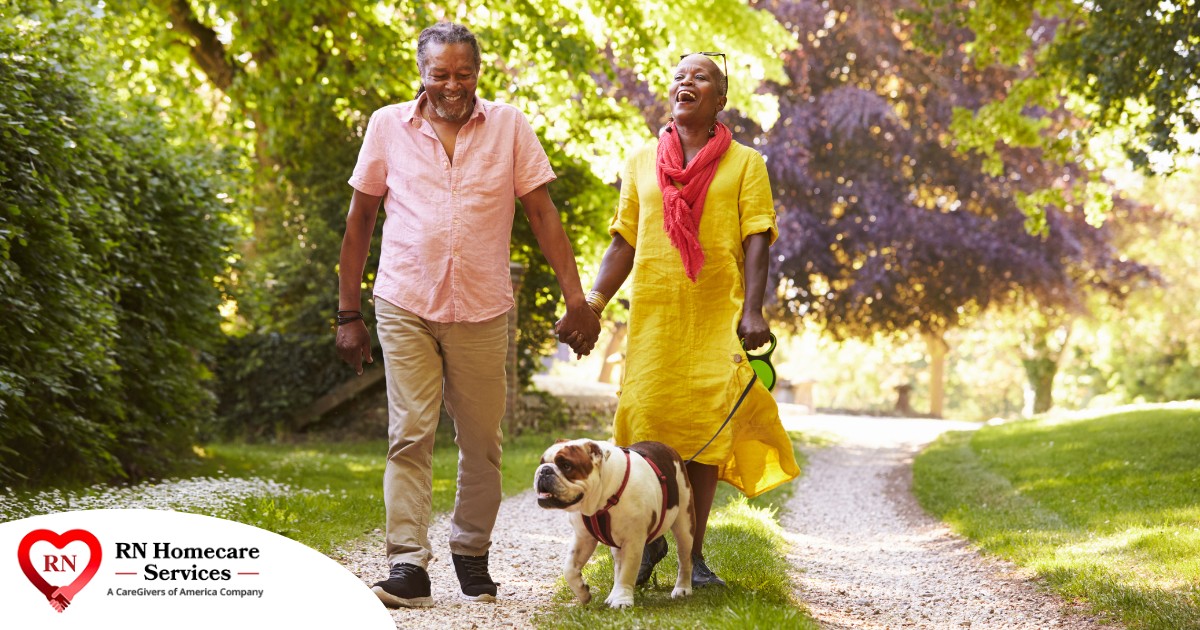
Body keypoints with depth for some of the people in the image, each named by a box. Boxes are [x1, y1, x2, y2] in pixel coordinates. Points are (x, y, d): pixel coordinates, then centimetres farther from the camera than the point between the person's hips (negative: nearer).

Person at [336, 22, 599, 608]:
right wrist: (348, 312, 6)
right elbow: (360, 219, 9)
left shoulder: (509, 126, 4)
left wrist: (576, 300, -4)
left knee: (481, 442, 7)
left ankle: (472, 553, 23)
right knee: (409, 435, -8)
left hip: (482, 311, 1)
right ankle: (408, 565, -8)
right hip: (405, 306, -1)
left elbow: (543, 214, 4)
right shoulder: (388, 126, 3)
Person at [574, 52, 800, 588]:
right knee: (646, 422, -5)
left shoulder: (744, 163, 7)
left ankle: (695, 552, 7)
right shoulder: (642, 162, 14)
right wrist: (593, 301, 1)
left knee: (707, 427, -3)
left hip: (718, 317, -1)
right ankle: (650, 536, 15)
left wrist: (753, 310, -13)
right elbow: (624, 242, 14)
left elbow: (757, 241, -1)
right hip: (652, 313, 2)